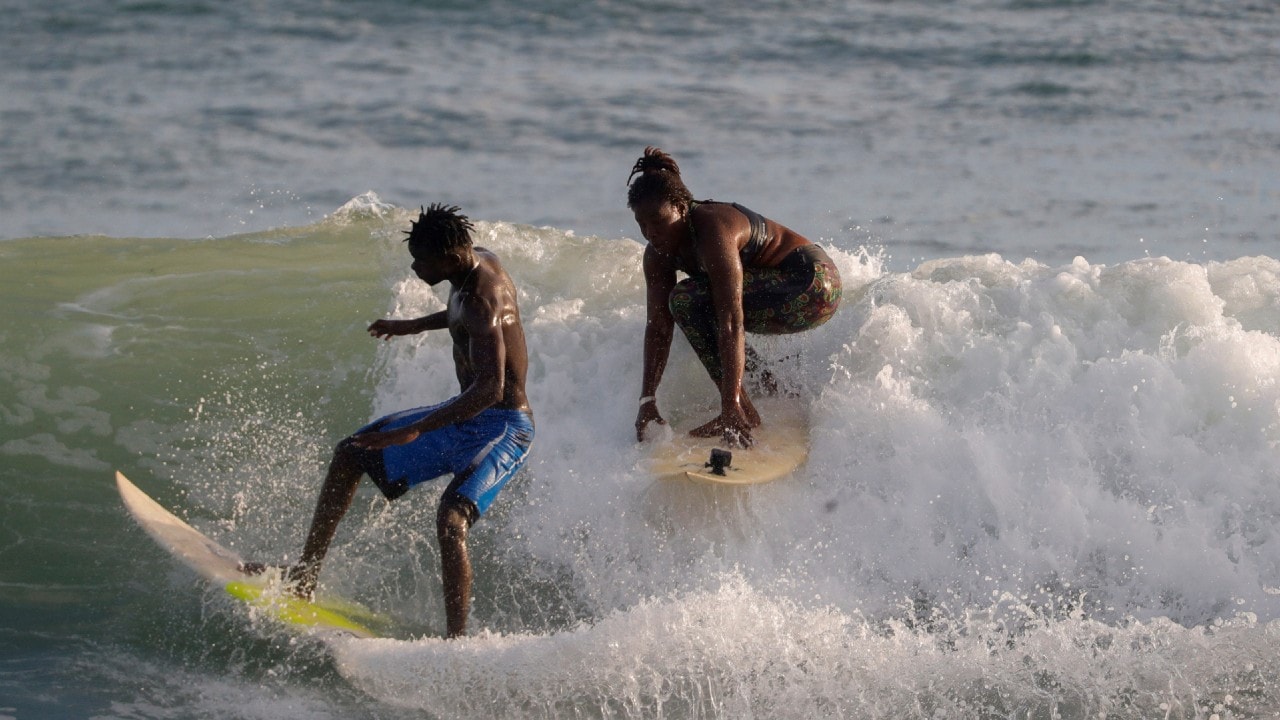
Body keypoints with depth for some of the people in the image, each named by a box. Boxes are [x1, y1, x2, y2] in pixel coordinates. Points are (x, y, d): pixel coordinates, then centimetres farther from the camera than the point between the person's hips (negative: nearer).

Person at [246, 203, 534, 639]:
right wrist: (414, 326, 32)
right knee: (352, 454, 16)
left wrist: (416, 431, -41)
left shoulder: (481, 304, -28)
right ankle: (304, 578, 23)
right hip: (466, 419, 11)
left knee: (450, 520, -33)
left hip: (502, 429, -11)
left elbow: (489, 389, -39)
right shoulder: (478, 262, 0)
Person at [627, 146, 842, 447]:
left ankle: (744, 412, -21)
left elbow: (731, 324, -34)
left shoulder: (713, 233, -28)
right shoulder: (658, 254, -1)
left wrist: (732, 404, -39)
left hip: (812, 285, -10)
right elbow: (658, 327, -3)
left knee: (688, 299, -21)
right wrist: (647, 400, -13)